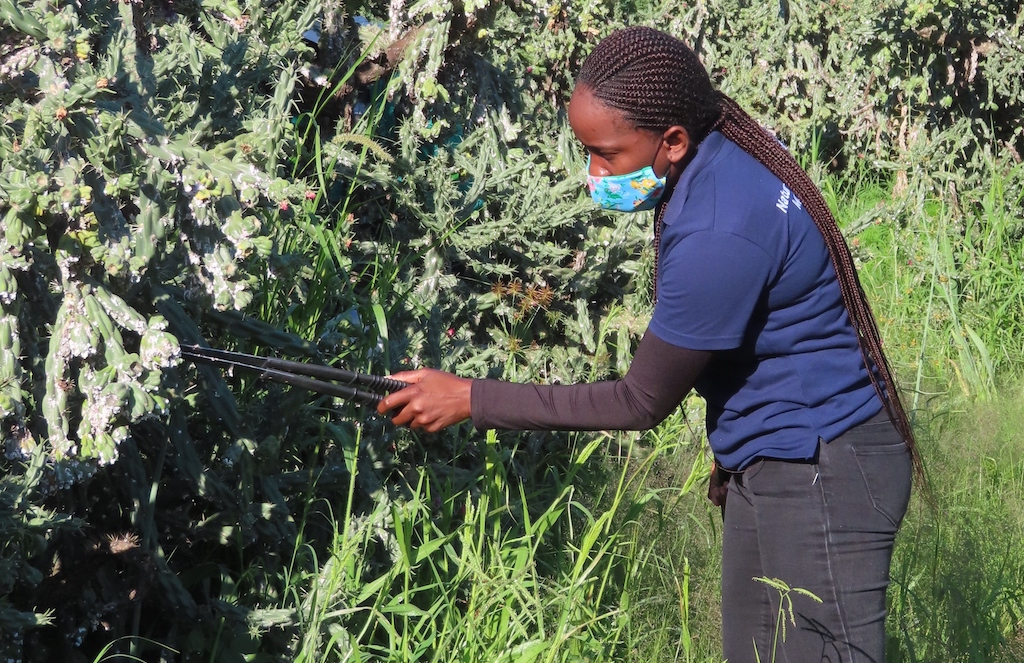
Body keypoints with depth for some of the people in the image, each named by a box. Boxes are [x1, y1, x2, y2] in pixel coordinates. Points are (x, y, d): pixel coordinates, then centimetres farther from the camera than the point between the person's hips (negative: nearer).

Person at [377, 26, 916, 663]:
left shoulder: (717, 237, -28)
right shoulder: (722, 157, 0)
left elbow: (641, 403, -18)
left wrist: (470, 399, -14)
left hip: (817, 477, -10)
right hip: (775, 465, 10)